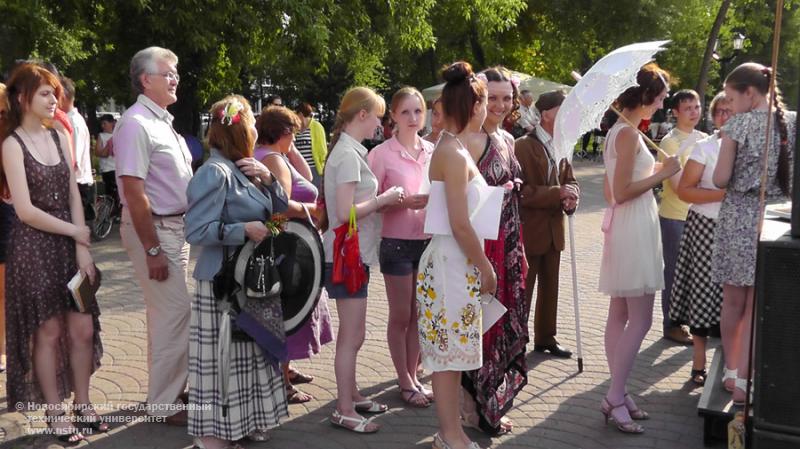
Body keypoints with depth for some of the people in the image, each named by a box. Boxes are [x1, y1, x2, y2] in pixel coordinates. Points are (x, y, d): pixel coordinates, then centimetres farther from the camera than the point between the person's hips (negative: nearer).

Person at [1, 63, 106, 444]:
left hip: (70, 245, 5)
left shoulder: (59, 137, 8)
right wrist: (76, 232, -8)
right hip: (34, 247, -5)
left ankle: (81, 404, 24)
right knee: (48, 332, 5)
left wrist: (82, 248, -3)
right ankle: (55, 411, 19)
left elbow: (73, 196, 6)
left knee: (83, 328, 7)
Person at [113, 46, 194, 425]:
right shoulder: (136, 124, -15)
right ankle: (164, 404, 5)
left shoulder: (162, 122, 14)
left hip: (177, 227, 9)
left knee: (170, 312, 16)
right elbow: (134, 192, -21)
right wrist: (152, 249, -22)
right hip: (154, 230, -9)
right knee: (174, 314, -7)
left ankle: (172, 389, 29)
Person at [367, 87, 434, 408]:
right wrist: (404, 202, -23)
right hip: (397, 242, -4)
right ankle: (405, 382, 21)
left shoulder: (432, 151, 5)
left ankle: (413, 376, 27)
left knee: (419, 315, 13)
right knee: (400, 316, 7)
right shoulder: (381, 154, -9)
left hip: (428, 240, 4)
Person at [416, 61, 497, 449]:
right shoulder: (454, 153, -19)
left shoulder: (455, 147, 11)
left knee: (455, 348, 16)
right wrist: (486, 268, -12)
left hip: (460, 262, 10)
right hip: (453, 261, -10)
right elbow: (461, 226, -20)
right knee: (448, 349, 2)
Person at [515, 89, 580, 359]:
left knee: (550, 287, 16)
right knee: (522, 289, 2)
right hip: (529, 229, -7)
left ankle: (546, 337, 29)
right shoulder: (523, 146, -14)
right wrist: (557, 193, -24)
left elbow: (569, 180, 15)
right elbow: (521, 191, -20)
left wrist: (571, 197, -8)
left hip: (554, 229, 8)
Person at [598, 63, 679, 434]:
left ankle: (618, 394, 16)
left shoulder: (618, 131, 14)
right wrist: (663, 173, -12)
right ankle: (615, 397, -1)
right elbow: (622, 192, -19)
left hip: (624, 227, 10)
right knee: (640, 319, -6)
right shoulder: (628, 133, -15)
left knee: (620, 316, 10)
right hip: (634, 228, -10)